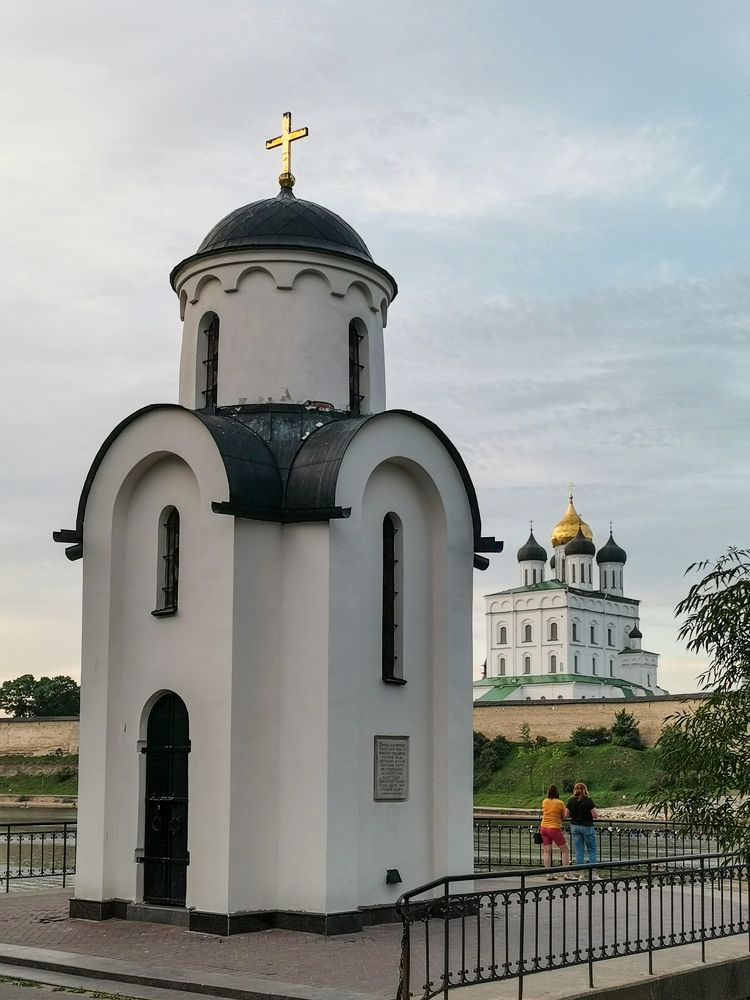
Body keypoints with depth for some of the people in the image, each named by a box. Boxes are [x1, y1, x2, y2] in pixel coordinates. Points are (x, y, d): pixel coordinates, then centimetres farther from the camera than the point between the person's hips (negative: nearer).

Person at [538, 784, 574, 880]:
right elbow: (563, 816, 1)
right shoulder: (560, 803, -10)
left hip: (544, 828, 5)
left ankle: (549, 874, 3)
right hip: (555, 829, -5)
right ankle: (566, 873, 0)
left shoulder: (544, 802, 2)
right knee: (565, 850, 6)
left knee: (547, 851, 6)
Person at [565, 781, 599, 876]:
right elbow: (595, 815, -11)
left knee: (579, 851, 8)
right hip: (587, 827, -3)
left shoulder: (571, 801, -1)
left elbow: (566, 815, 2)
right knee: (592, 851, 7)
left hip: (575, 827, 3)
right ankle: (593, 873, 1)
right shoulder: (588, 801, -11)